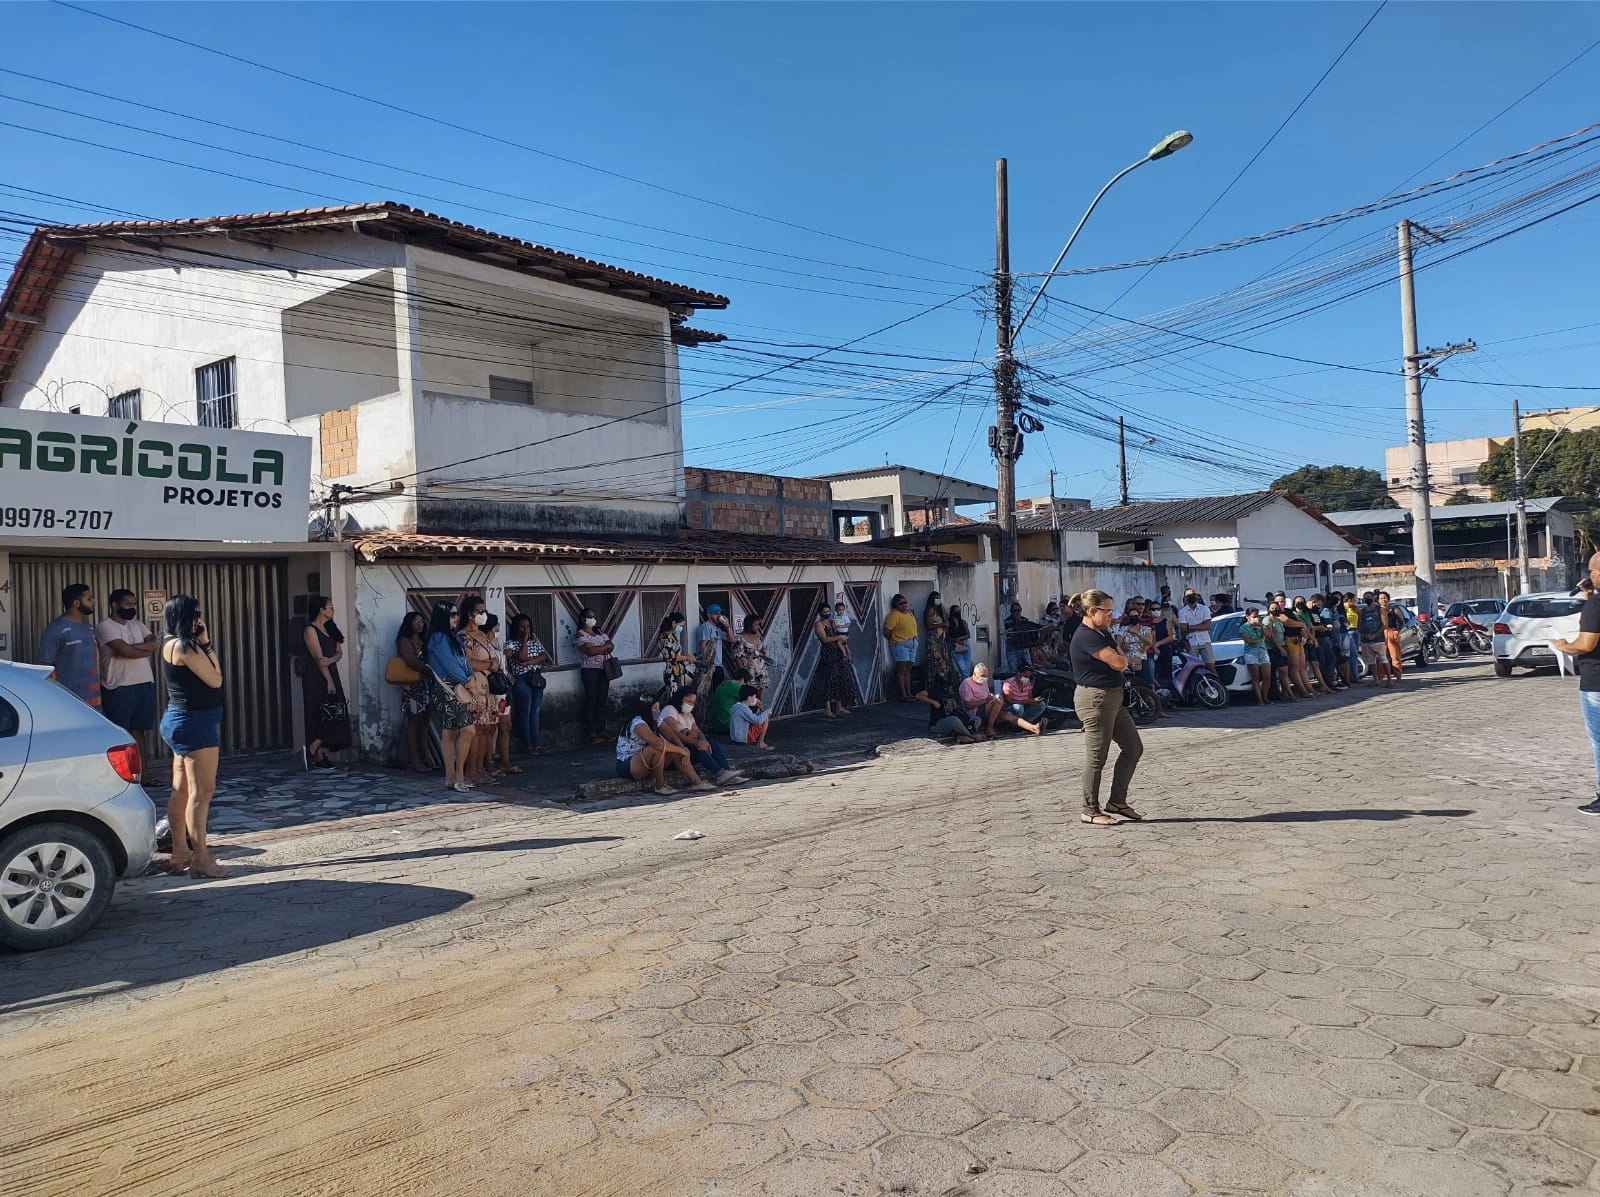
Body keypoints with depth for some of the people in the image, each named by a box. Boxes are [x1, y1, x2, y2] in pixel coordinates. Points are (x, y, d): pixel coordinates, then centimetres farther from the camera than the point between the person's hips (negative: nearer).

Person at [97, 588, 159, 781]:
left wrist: (135, 646, -15)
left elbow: (155, 642, 1)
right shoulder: (105, 626, -8)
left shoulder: (137, 624, 14)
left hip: (145, 684, 6)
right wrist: (148, 649, -4)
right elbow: (125, 652, -19)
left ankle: (141, 775, 15)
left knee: (139, 730, 10)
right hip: (119, 688, -6)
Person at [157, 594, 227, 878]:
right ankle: (201, 859, -9)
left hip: (179, 719, 11)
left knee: (181, 790, 13)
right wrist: (206, 643, -8)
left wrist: (203, 644, 10)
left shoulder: (172, 645, 14)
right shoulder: (185, 646, -16)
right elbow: (215, 679, -13)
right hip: (194, 721, -11)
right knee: (202, 791, -9)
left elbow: (209, 675, 15)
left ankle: (180, 854, 20)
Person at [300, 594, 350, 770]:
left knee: (333, 718, 5)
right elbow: (318, 658, -15)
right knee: (322, 718, -12)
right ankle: (310, 750, -9)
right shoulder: (310, 630, -9)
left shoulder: (329, 629, 15)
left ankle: (320, 757, 8)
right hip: (316, 679, -8)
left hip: (331, 676, 8)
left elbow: (339, 652, 8)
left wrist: (330, 660, -14)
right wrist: (329, 681, -17)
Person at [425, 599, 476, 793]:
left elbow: (463, 661, 16)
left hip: (458, 689, 9)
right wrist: (467, 681, -6)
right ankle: (458, 775, -5)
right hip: (448, 690, -9)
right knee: (468, 730, -13)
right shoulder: (438, 638, -9)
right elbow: (449, 664, -14)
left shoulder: (453, 637, 17)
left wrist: (472, 677, -1)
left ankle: (451, 777, 10)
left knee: (450, 732, 8)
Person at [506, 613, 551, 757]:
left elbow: (544, 657, -2)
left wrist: (528, 662, -14)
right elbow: (521, 657, -18)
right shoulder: (511, 643, -3)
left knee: (535, 712, 5)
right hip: (521, 680, -5)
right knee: (525, 712, -1)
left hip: (536, 679, 5)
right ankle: (527, 745, 3)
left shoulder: (535, 641, 13)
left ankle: (536, 743, 9)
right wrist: (524, 640, -10)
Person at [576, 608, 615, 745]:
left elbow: (611, 647, 8)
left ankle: (601, 730, 9)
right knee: (591, 700, -6)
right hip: (589, 670, -6)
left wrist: (596, 649, -9)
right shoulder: (580, 634, -4)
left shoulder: (600, 632, 17)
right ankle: (591, 733, -4)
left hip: (603, 669, 6)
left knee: (602, 701, 5)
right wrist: (604, 647, -3)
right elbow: (589, 651, -17)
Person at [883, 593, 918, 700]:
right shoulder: (894, 615, -12)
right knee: (901, 670, -5)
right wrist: (894, 640, 0)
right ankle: (903, 695, -5)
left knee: (908, 670, 11)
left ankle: (909, 693, 15)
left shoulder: (909, 613, 13)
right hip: (900, 645, -8)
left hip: (913, 644, 8)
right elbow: (886, 632, -15)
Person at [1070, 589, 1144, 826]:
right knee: (1097, 757, -2)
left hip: (1112, 699, 11)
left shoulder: (1103, 633, 14)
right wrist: (1122, 655, 1)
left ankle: (1117, 801, 20)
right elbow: (1119, 663, -21)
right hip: (1095, 699, -11)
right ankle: (1090, 811, 9)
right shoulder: (1087, 636, -19)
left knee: (1133, 747, 12)